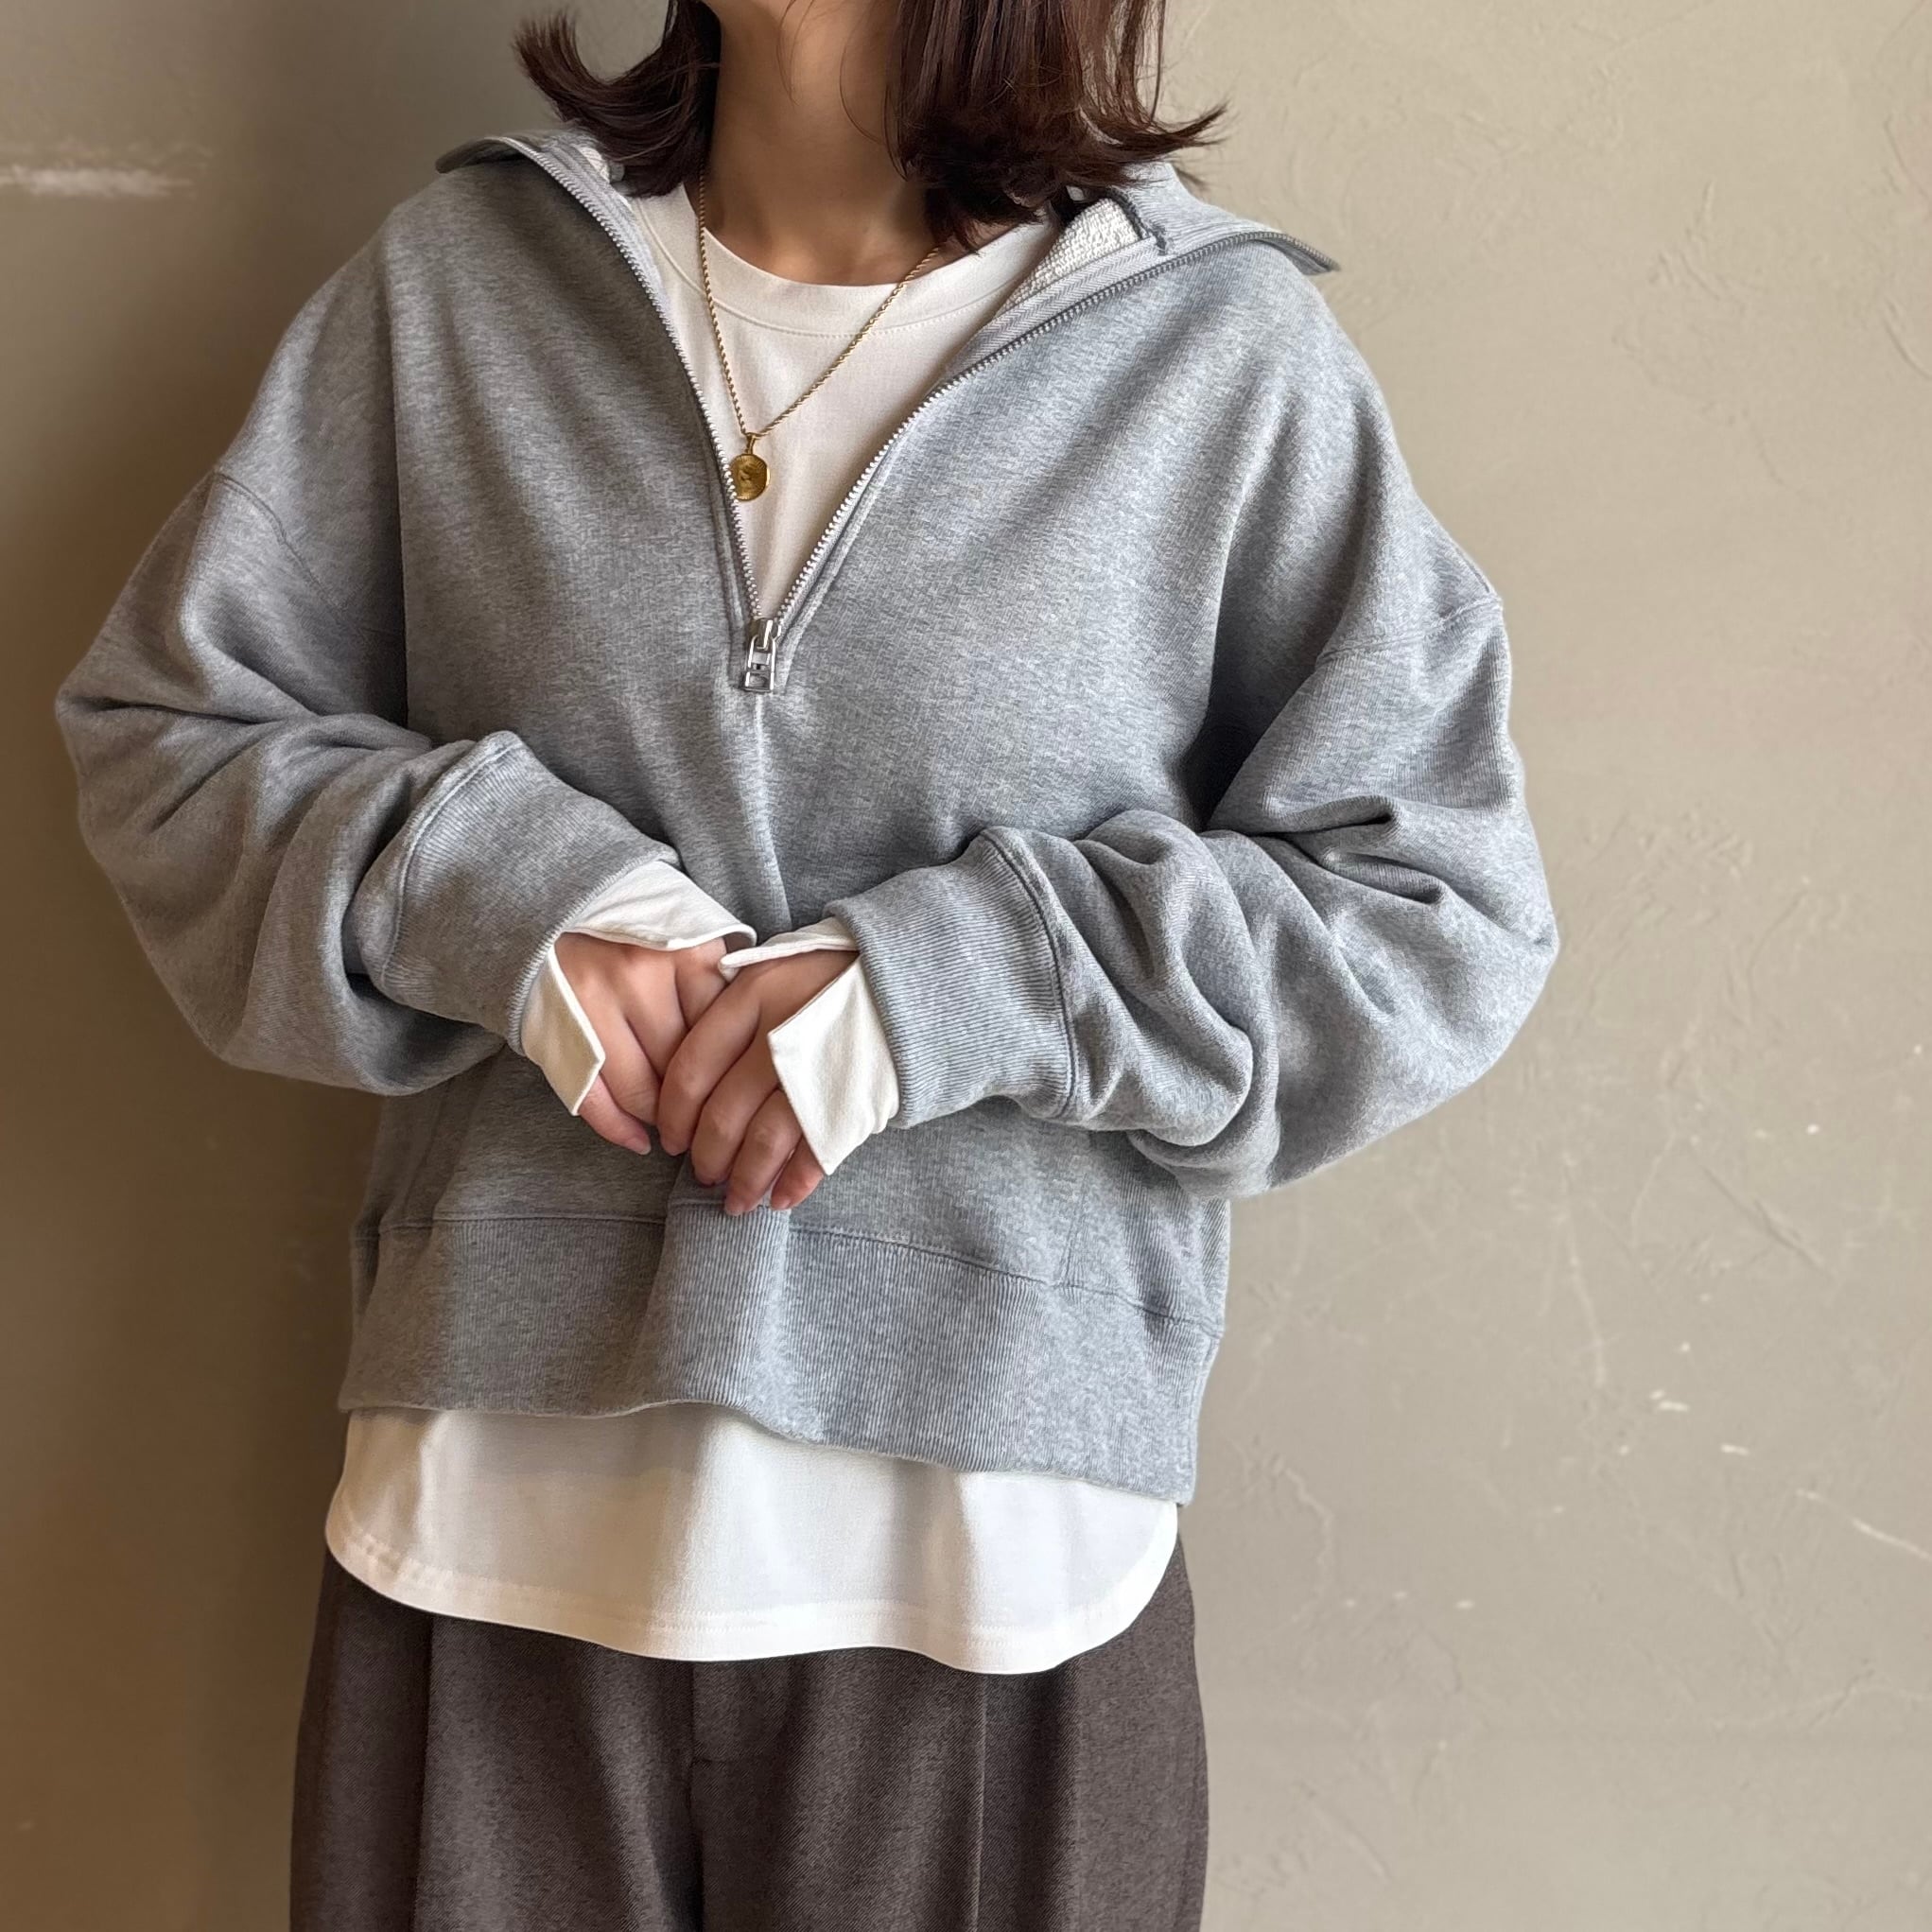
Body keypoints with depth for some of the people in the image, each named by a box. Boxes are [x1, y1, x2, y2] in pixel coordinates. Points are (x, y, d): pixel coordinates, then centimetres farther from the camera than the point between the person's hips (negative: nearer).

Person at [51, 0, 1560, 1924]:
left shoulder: (1226, 344, -3)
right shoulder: (452, 273, 4)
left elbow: (1442, 914, -3)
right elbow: (160, 723, 8)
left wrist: (957, 979, -14)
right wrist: (498, 897, -10)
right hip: (499, 1486, 2)